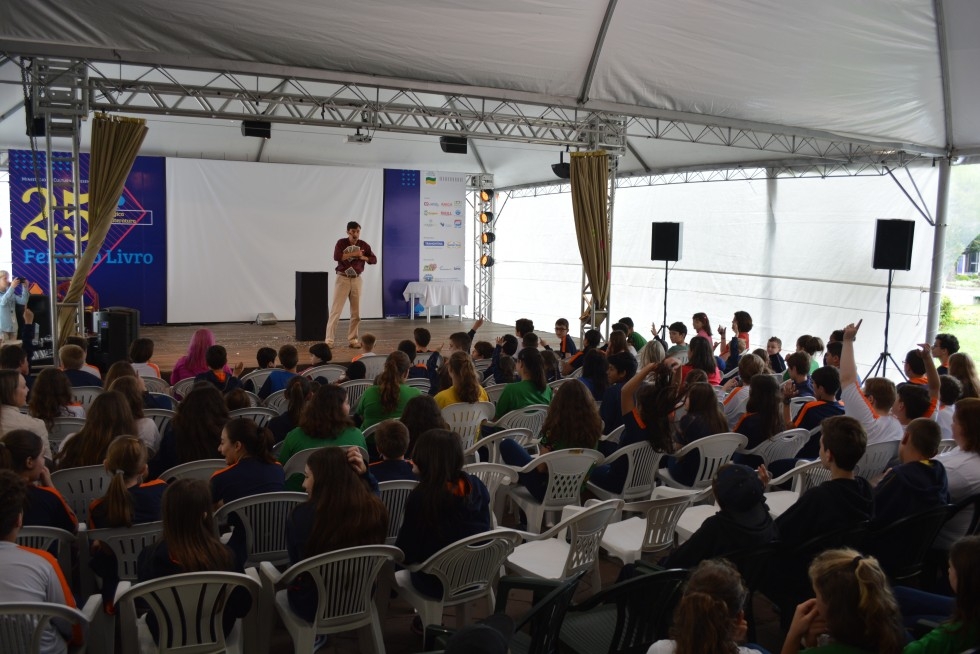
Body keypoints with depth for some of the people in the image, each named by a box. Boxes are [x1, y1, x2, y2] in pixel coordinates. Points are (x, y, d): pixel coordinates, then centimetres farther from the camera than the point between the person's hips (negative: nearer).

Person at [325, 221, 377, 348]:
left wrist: (363, 257, -14)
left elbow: (374, 259, 4)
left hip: (356, 280, 4)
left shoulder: (363, 245, 4)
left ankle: (352, 339, 15)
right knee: (336, 310, -6)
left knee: (356, 312, 6)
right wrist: (353, 253, -22)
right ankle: (329, 339, -5)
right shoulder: (341, 243, -5)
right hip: (342, 279, -4)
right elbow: (336, 257, -21)